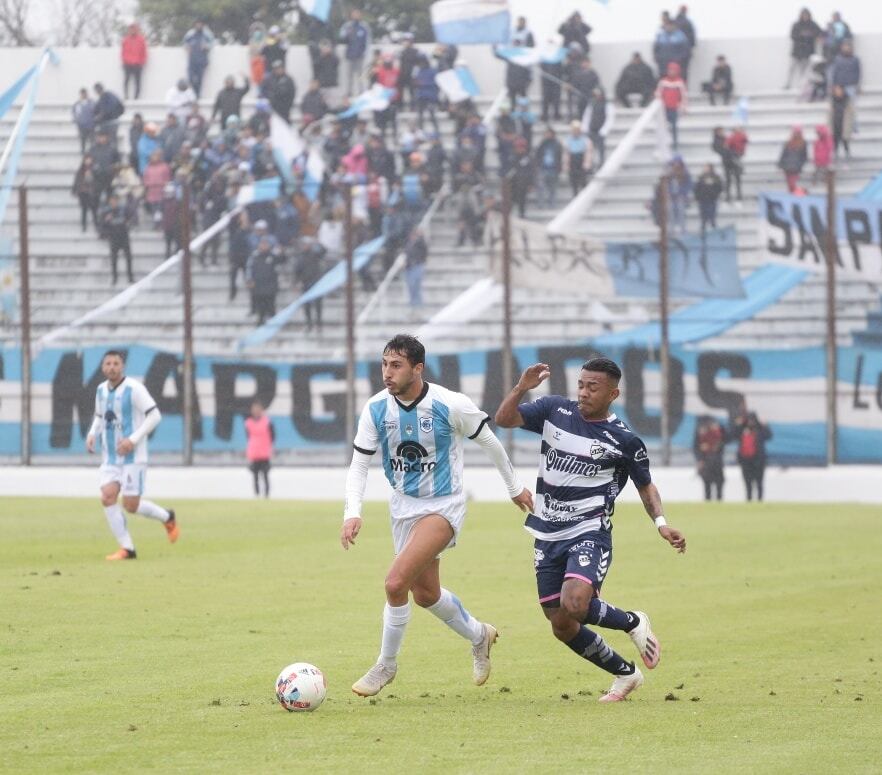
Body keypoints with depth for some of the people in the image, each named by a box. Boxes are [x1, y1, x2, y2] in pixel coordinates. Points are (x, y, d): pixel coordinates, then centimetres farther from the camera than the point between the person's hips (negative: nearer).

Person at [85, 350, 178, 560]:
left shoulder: (133, 388, -12)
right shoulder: (101, 390, 8)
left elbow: (154, 416, -14)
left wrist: (133, 440, -21)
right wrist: (92, 434, 3)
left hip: (132, 457, -6)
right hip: (110, 458, 6)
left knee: (131, 506, -7)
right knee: (107, 497, -12)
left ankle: (167, 517, 24)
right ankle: (126, 548, -5)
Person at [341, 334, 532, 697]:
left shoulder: (450, 405, -20)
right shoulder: (376, 409, -9)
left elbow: (489, 442, -3)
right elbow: (359, 463, -3)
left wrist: (514, 488, 9)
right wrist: (352, 513, -18)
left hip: (443, 505, -6)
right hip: (404, 504, 6)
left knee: (396, 581, -21)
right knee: (425, 593, 16)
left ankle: (386, 665, -3)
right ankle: (478, 635, 44)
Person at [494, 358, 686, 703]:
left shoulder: (624, 440, -6)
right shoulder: (554, 410, 2)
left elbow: (645, 486, 7)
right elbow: (503, 419, -3)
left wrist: (661, 523, -9)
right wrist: (522, 387, -19)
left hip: (590, 532, -5)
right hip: (548, 536, 5)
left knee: (574, 605, -30)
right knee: (562, 626, 6)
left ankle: (633, 623, 1)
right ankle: (626, 674, 28)